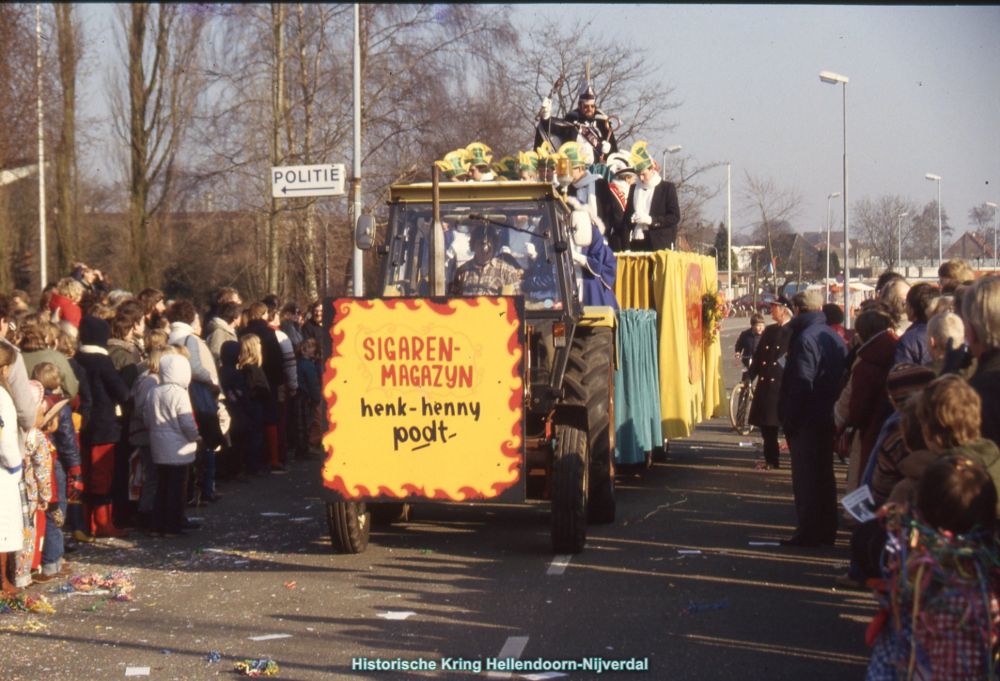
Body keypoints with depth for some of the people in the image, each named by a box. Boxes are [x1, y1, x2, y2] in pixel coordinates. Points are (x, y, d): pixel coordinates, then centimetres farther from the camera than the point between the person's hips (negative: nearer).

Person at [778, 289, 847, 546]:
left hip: (807, 420, -8)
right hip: (829, 418, 8)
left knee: (805, 477, -2)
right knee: (825, 474, 15)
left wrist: (789, 420, -13)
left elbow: (800, 385, -20)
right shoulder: (835, 338, 9)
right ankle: (827, 532, 20)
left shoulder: (805, 339, -17)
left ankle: (808, 532, 0)